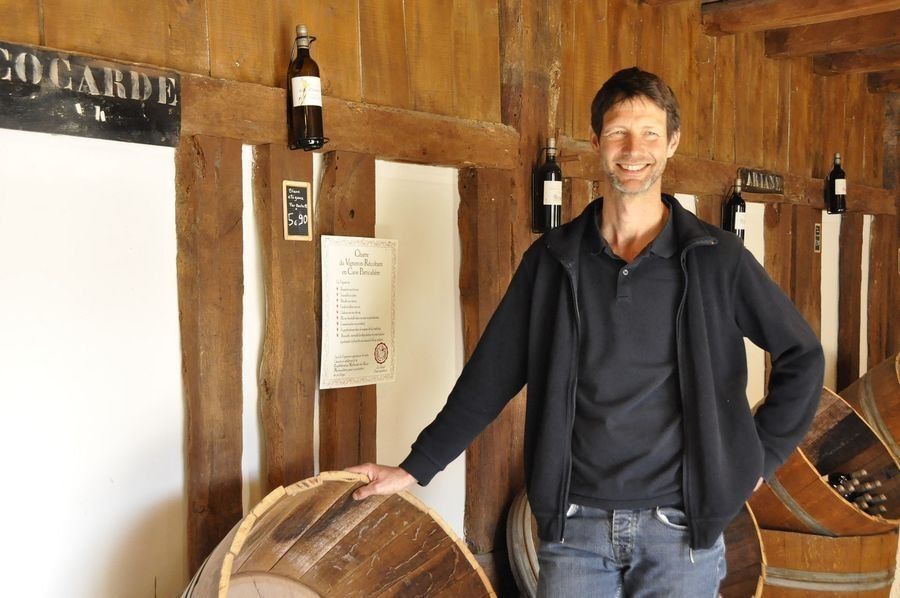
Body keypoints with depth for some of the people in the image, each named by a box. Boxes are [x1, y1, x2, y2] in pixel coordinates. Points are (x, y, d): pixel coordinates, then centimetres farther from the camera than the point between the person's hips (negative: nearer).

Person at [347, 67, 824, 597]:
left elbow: (802, 356, 7)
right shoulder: (552, 260, 2)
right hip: (574, 523, 1)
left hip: (680, 529, -1)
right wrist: (415, 468, 3)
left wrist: (761, 456, 3)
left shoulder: (717, 258, -2)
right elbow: (492, 373, 5)